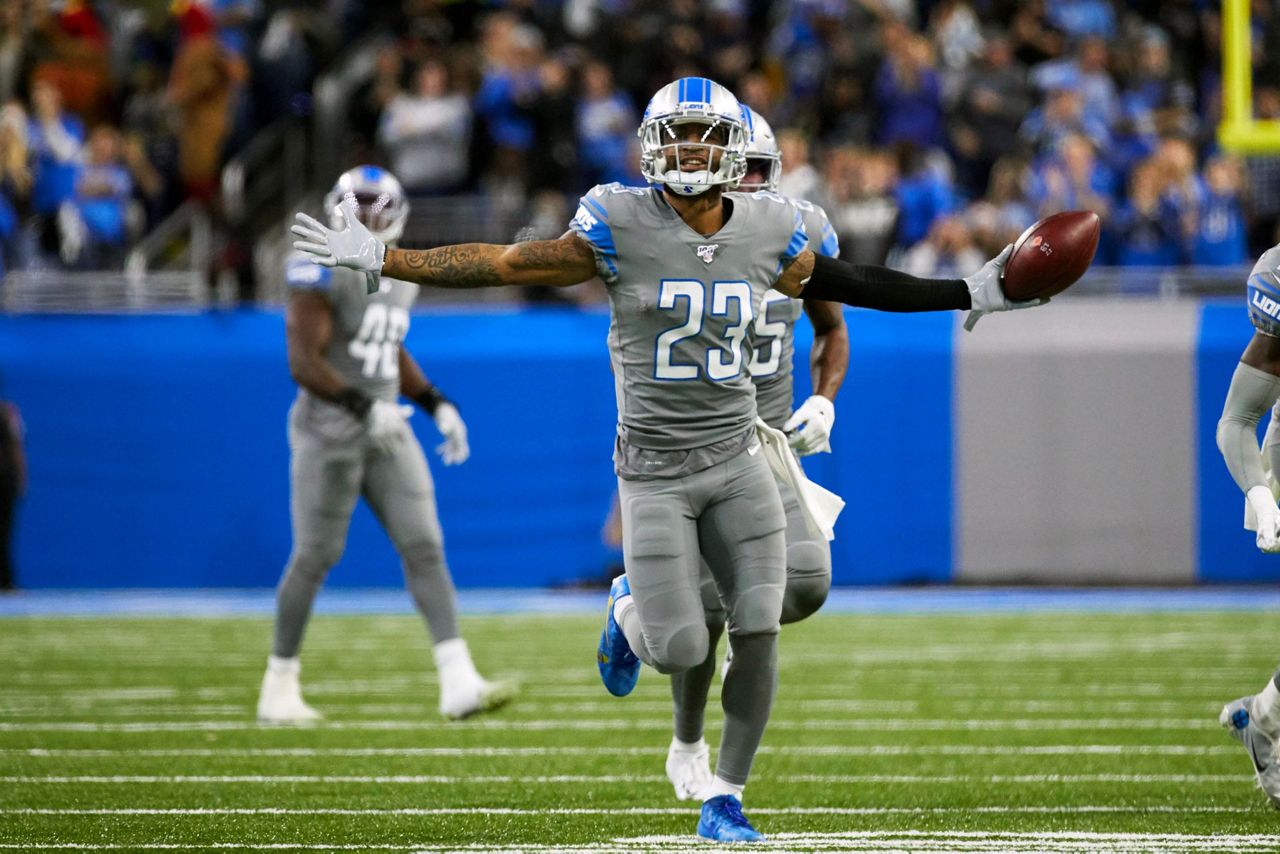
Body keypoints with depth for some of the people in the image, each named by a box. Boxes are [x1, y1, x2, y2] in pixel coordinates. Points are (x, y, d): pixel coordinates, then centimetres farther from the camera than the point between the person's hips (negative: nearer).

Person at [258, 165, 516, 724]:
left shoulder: (399, 275, 12)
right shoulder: (324, 274, -14)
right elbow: (304, 363, -19)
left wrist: (437, 405, 13)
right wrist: (365, 407, -28)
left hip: (385, 428, 7)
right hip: (329, 427, -7)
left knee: (424, 546, -4)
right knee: (315, 556, 0)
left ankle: (458, 682, -10)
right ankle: (279, 687, 15)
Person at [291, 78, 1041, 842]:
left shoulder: (769, 233, -1)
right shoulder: (620, 227, -11)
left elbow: (851, 285, 14)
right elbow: (506, 265, -7)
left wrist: (972, 295, 16)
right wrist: (379, 260, -11)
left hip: (739, 460, 3)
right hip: (655, 471, -3)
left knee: (758, 636, -5)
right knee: (680, 653, -6)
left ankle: (726, 798, 13)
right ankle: (630, 609, 32)